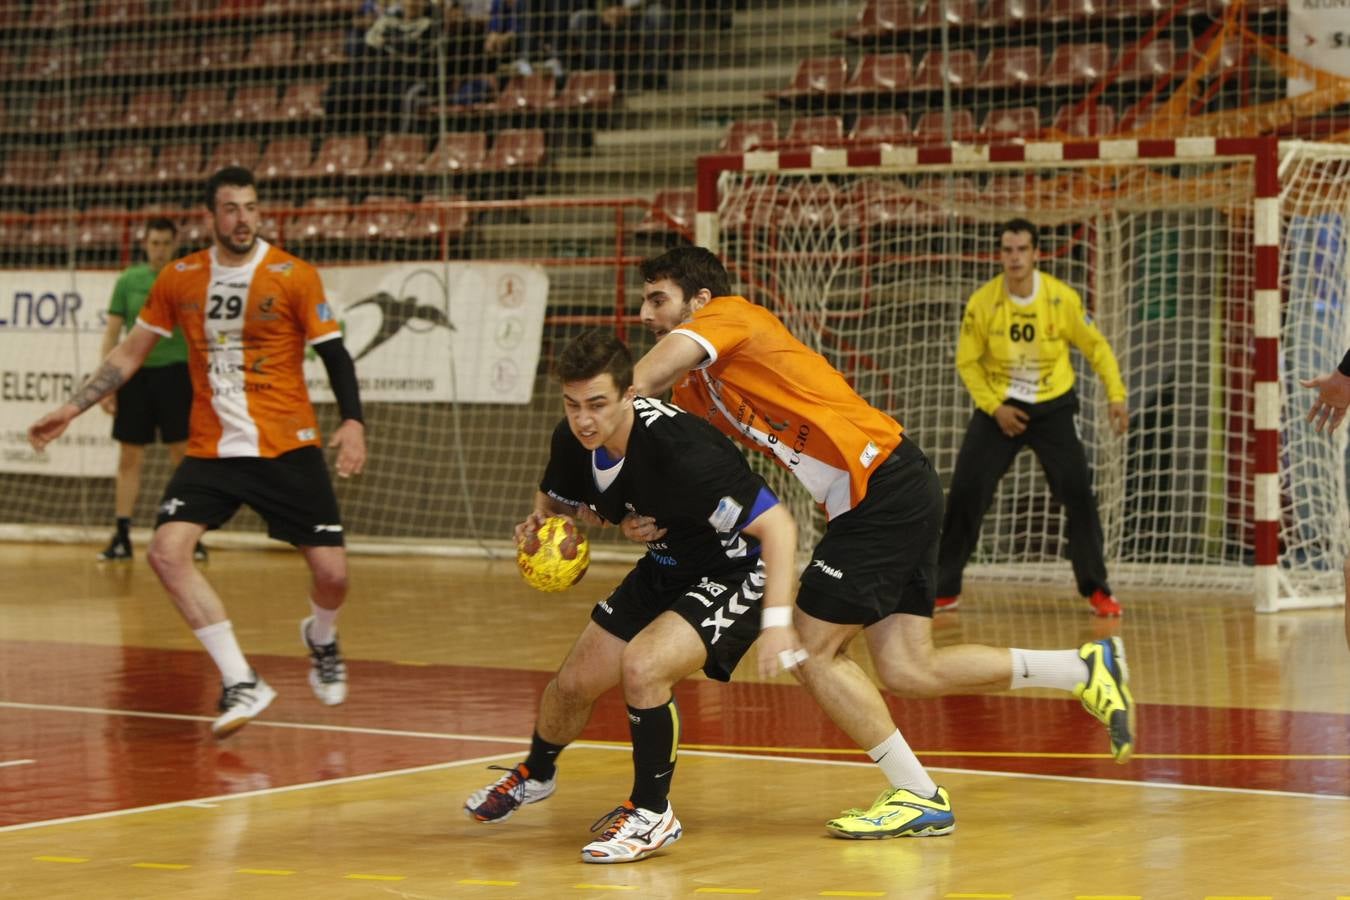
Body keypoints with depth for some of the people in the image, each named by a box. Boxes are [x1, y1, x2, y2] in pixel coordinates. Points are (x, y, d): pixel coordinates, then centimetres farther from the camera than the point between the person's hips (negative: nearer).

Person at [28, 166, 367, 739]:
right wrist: (71, 409, 8)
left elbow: (333, 353, -3)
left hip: (287, 449, -2)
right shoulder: (179, 279, 4)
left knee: (331, 571, -6)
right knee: (167, 551, -19)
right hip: (211, 450, 2)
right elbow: (131, 353, 13)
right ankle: (241, 684, -11)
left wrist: (352, 421, -18)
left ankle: (321, 639, 33)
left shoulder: (294, 277, -5)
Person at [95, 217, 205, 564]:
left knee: (184, 455, -2)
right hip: (135, 372, 2)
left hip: (176, 371, -2)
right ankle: (122, 536, 9)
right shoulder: (128, 281, 4)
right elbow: (112, 333, 6)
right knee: (129, 457, 4)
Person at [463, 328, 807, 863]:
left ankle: (653, 813, -6)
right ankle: (535, 774, 46)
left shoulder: (678, 451, -35)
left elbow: (777, 525, -33)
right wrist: (542, 523, -12)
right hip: (666, 568, 8)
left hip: (734, 572, -7)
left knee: (642, 666, -29)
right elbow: (556, 500, 12)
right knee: (575, 682, 12)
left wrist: (777, 623, -38)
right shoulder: (574, 441, -13)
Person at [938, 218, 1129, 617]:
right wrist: (994, 407, -12)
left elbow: (1096, 347, 0)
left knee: (1078, 493, -11)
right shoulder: (982, 303, -12)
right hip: (999, 407, 1)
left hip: (1052, 407, 0)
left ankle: (1096, 589, 4)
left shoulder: (1062, 299, -13)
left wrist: (1116, 395, -7)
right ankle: (944, 588, 7)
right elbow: (968, 362, -2)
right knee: (965, 492, -7)